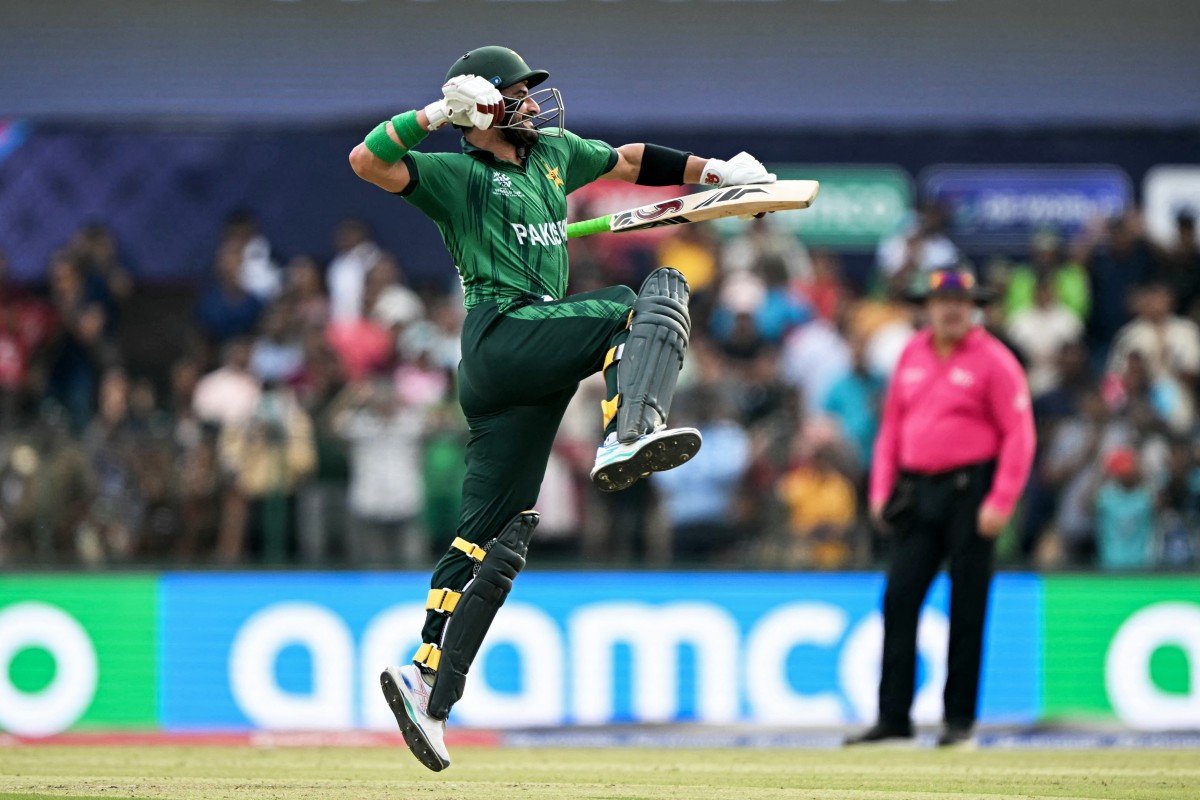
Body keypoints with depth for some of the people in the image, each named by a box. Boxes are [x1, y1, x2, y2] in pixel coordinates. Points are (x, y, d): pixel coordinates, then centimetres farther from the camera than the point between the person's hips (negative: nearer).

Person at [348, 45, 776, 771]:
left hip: (528, 379, 8)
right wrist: (438, 113, -19)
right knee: (658, 295, -18)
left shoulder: (553, 154, 26)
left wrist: (714, 172, 28)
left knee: (496, 539, 3)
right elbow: (368, 162, -10)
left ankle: (429, 685, -2)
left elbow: (629, 161, 36)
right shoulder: (454, 175, 4)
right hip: (501, 335, -8)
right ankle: (627, 434, -44)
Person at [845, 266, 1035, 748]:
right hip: (917, 492, 5)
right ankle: (893, 718, 1)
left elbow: (1019, 435, -8)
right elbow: (892, 424, 19)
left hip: (970, 490, -5)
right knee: (899, 600, -1)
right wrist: (882, 488, 10)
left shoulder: (992, 360, -5)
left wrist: (1000, 502, -15)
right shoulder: (912, 355, 12)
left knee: (966, 609, 0)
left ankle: (960, 718, 8)